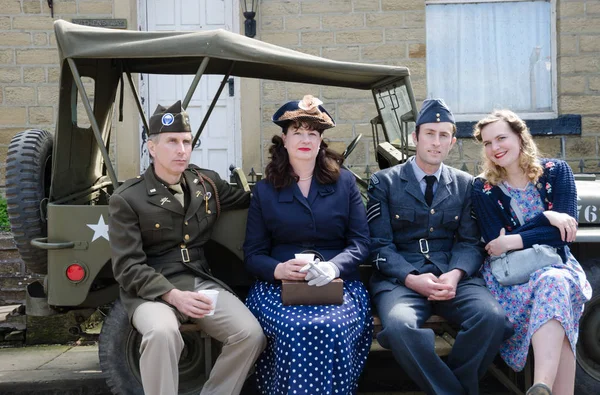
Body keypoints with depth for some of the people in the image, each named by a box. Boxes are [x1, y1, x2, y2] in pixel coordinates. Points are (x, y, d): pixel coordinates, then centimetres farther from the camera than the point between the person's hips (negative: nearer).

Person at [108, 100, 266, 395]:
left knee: (251, 335, -19)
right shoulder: (126, 199, -6)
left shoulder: (208, 183, 9)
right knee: (162, 333, -37)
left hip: (201, 282, 4)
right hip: (151, 290, -4)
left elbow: (250, 199, 26)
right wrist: (172, 295, -26)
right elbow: (128, 268, -11)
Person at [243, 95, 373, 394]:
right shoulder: (264, 191, 11)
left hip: (339, 284, 0)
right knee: (294, 330, -33)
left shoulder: (344, 182, 11)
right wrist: (278, 269, -17)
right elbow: (253, 254, 7)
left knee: (331, 329, -33)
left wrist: (333, 266, -18)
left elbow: (360, 242, 4)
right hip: (278, 285, 0)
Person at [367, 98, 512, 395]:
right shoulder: (384, 182, 6)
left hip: (453, 276, 2)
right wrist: (411, 279, -16)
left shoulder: (465, 184, 14)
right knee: (399, 326, -35)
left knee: (492, 317, -28)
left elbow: (470, 242, 9)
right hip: (400, 278, -2)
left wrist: (455, 275, -13)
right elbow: (379, 245, 0)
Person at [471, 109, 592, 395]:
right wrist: (545, 218, -17)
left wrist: (514, 241, -16)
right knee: (552, 287, -34)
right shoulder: (484, 188, 3)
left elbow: (566, 230, -7)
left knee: (553, 284, -36)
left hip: (555, 265, 1)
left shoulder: (556, 172, 5)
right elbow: (495, 244, -8)